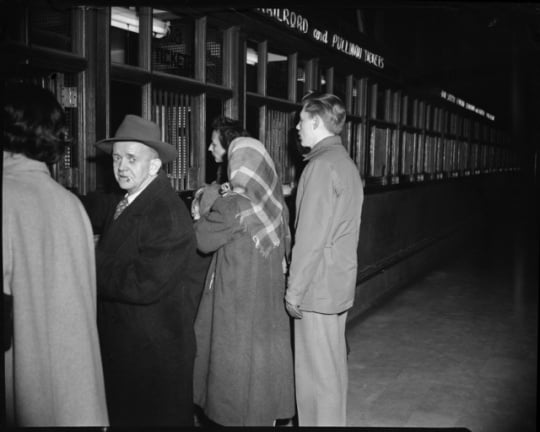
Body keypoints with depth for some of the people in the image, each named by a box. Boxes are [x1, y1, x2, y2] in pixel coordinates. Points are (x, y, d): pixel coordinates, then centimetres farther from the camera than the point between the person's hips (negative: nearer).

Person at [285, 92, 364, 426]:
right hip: (340, 284, 9)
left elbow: (310, 237, -20)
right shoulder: (345, 161, 12)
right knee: (333, 363, 18)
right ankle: (335, 420, 30)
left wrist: (294, 290, -15)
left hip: (318, 286, -9)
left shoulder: (322, 164, -17)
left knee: (318, 371, 1)